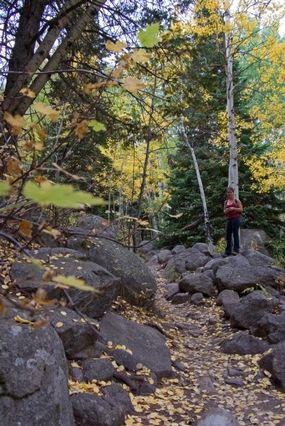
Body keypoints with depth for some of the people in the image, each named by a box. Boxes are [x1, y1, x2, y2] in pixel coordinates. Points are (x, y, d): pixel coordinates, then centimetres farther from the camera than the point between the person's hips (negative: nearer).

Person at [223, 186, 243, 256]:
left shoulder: (236, 200, 1)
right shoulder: (226, 202, 13)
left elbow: (241, 209, -4)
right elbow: (224, 211, 13)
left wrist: (234, 208, -16)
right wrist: (227, 210, -8)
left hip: (236, 218, -5)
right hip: (229, 219, 5)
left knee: (235, 233, -9)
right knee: (228, 235, 4)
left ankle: (236, 249, -5)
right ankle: (228, 251, 9)